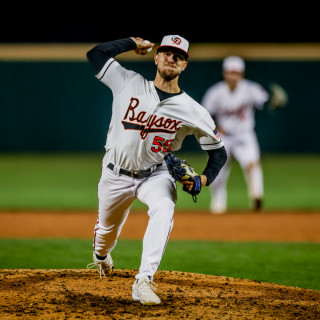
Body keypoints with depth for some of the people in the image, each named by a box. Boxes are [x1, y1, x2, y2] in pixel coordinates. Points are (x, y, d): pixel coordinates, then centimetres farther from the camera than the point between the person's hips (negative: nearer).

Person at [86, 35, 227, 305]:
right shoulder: (129, 84, -10)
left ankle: (144, 282, -37)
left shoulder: (193, 112, -12)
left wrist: (204, 179, -22)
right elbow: (95, 53, -7)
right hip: (116, 175, 1)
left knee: (164, 209, -33)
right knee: (107, 229, 17)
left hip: (155, 175, -1)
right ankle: (101, 254, 58)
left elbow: (219, 152, -4)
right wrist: (133, 42, -3)